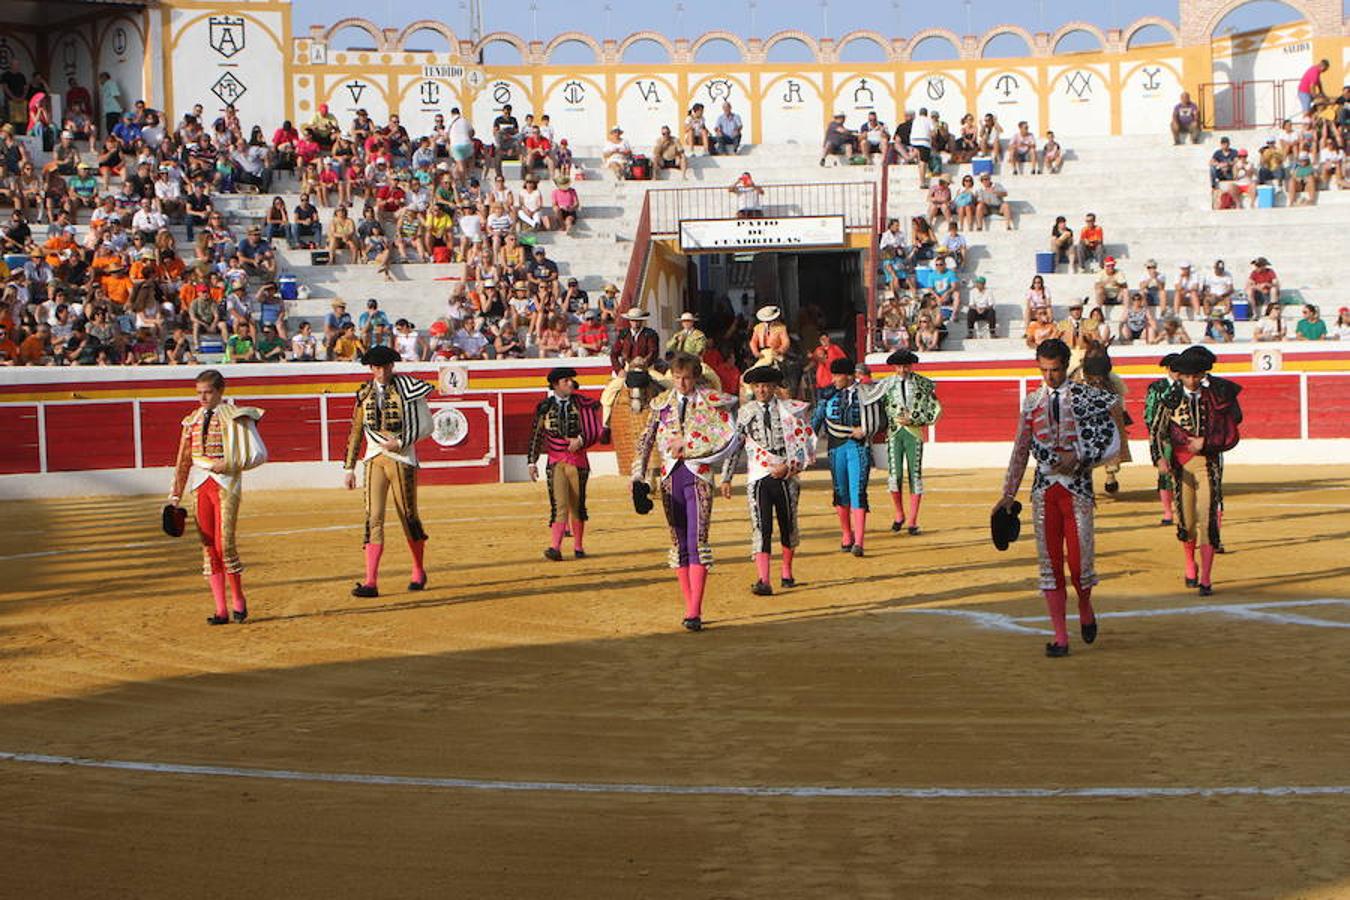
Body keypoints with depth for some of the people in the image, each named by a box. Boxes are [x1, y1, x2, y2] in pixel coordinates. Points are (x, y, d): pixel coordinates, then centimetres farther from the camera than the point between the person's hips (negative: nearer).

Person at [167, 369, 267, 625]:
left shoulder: (235, 417, -2)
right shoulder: (192, 421, 12)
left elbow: (259, 454, -3)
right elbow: (183, 462, 15)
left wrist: (229, 465, -14)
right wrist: (175, 497, 10)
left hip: (226, 484, -5)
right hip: (201, 486, 5)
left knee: (224, 545, -11)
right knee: (208, 547, 2)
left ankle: (238, 599, 11)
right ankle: (221, 610, 7)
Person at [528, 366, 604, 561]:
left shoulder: (581, 403, 2)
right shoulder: (545, 406, 3)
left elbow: (595, 430, 2)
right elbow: (536, 436, 7)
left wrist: (580, 440, -16)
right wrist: (532, 462, 4)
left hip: (577, 460, 1)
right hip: (555, 461, -1)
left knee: (577, 505, 7)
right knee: (559, 505, -12)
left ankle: (578, 547, 18)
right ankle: (556, 548, -18)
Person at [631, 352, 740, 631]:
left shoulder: (711, 402, 1)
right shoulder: (661, 403, 11)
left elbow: (726, 439, -7)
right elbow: (646, 440, 10)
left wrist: (687, 443, -10)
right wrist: (638, 476, 0)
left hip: (698, 475, -4)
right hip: (670, 476, 4)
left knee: (697, 541, -13)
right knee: (678, 543, 7)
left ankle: (694, 613, -17)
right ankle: (690, 606, 14)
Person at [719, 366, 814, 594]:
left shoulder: (791, 409, 3)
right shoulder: (745, 412, 7)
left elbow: (805, 442, 0)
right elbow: (733, 445, 11)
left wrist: (788, 466, -11)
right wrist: (726, 479, 6)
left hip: (786, 476, 0)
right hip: (758, 477, 0)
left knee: (788, 526, 12)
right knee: (761, 528, -13)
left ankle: (786, 572, 34)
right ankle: (763, 580, -21)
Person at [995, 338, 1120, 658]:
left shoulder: (1087, 397, 0)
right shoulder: (1032, 402, 9)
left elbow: (1113, 443, 0)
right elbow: (1020, 451, 13)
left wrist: (1078, 458, -13)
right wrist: (1009, 494, 10)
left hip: (1077, 487, -3)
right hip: (1044, 488, 3)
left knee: (1080, 559, -5)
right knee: (1050, 562, 1)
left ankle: (1085, 606, 28)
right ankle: (1060, 637, 7)